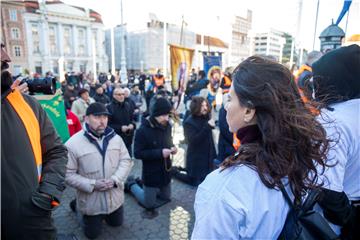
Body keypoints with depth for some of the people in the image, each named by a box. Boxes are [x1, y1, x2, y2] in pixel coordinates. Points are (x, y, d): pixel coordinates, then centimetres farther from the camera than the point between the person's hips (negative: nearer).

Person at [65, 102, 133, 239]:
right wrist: (92, 185, -24)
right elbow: (68, 174, -16)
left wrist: (115, 179, -18)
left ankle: (105, 216, 51)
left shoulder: (115, 138, -4)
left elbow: (126, 161, -2)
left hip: (115, 197, 4)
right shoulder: (73, 144, -18)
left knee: (116, 223, 24)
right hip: (91, 201, -3)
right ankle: (77, 206, 40)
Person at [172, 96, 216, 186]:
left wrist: (213, 154, 13)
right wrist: (208, 126, -33)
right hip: (196, 159, -7)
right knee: (195, 181, 6)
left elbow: (209, 138, 10)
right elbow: (193, 141, -28)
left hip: (207, 157, 7)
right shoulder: (189, 122, -18)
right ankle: (174, 170, 26)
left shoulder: (206, 118, 1)